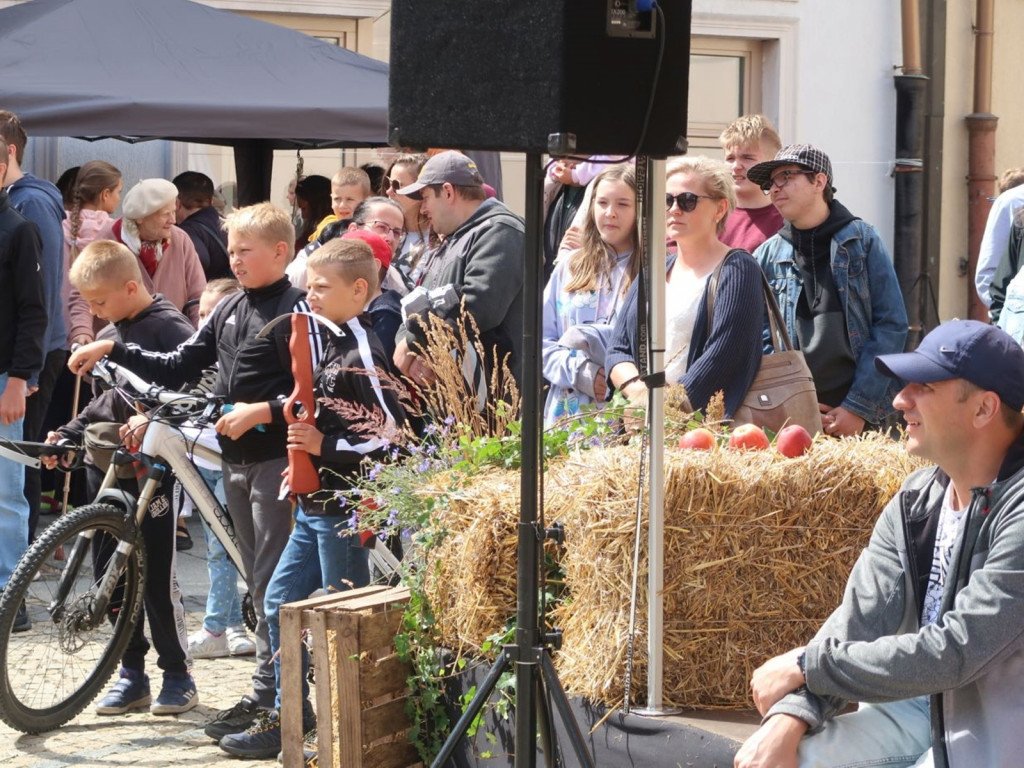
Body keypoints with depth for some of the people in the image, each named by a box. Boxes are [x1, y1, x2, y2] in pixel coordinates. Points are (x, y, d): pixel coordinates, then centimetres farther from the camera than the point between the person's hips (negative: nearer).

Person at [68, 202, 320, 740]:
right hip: (236, 459, 8)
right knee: (259, 581, 12)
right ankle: (276, 685, 18)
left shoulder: (296, 309, -10)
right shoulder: (229, 311, 15)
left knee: (273, 582, -7)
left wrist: (261, 411, -23)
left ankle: (269, 696, -5)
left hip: (276, 459, -8)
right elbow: (178, 367, 18)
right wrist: (112, 351, 10)